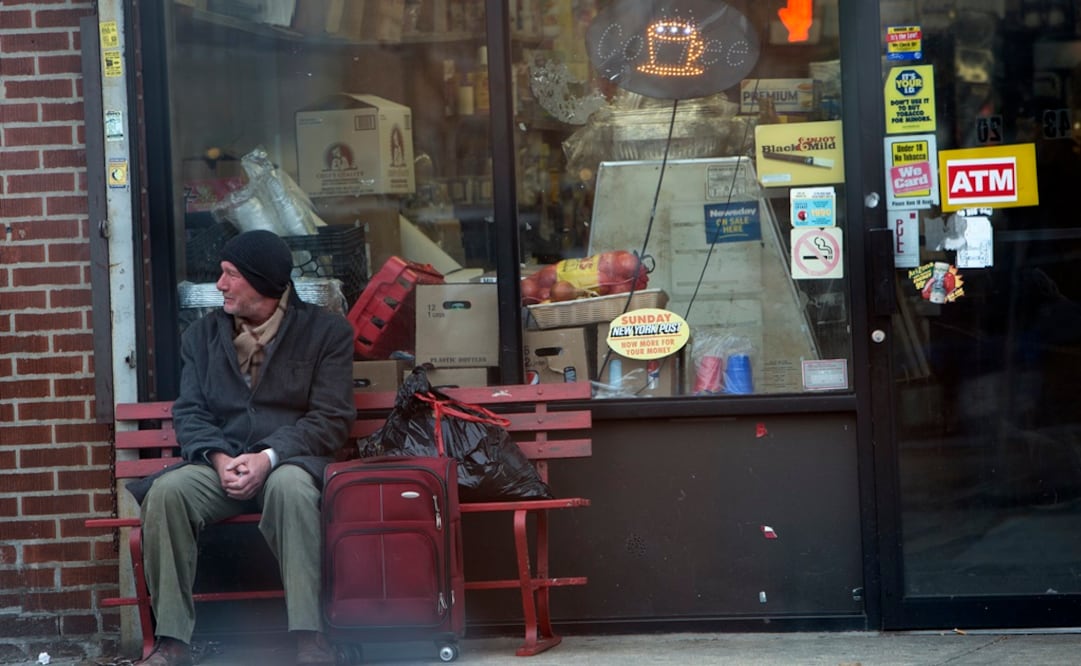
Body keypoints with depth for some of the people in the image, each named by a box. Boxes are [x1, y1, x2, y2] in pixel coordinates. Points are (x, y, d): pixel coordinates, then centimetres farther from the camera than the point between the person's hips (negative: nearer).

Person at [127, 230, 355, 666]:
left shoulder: (326, 332, 3)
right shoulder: (203, 334, 15)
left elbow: (330, 418, -5)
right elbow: (189, 413, 7)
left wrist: (269, 457, -19)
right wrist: (219, 458, -14)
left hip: (290, 462, -3)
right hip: (221, 463, 3)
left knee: (289, 486, -39)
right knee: (167, 491, -28)